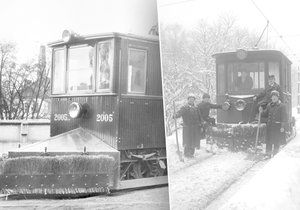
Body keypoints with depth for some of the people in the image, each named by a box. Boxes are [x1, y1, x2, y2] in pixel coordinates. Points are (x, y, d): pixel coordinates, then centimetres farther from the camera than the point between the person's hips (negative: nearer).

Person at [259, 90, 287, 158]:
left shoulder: (282, 106, -5)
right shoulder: (269, 105, 9)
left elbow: (284, 117, -7)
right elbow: (265, 114, 17)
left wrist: (282, 126, -13)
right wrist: (261, 112, -5)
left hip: (278, 126, -4)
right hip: (269, 125, 4)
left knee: (277, 142, 3)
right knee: (268, 141, 6)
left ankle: (275, 154, 14)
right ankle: (268, 154, 14)